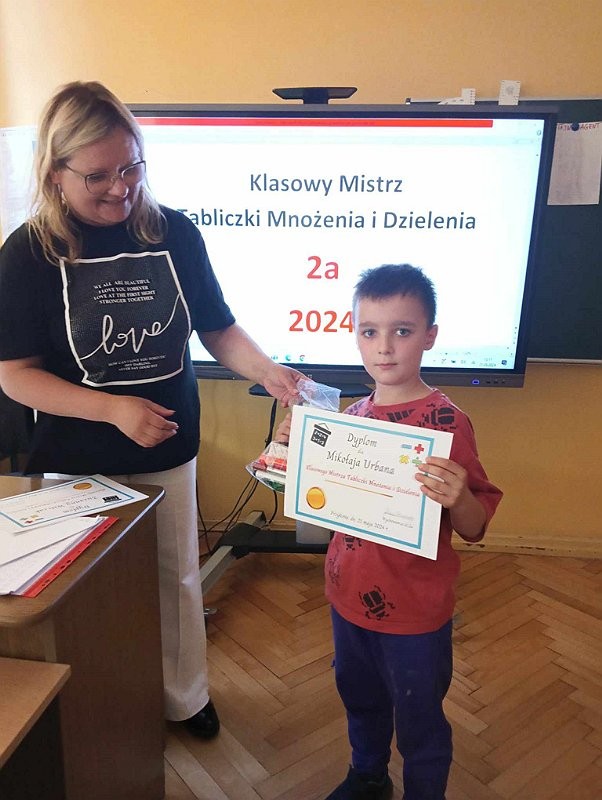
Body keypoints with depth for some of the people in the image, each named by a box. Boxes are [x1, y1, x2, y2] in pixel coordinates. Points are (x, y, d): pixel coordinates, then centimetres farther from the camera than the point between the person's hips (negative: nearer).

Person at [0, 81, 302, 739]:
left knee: (176, 578, 18)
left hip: (169, 450, 2)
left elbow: (217, 328, 1)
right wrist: (114, 408, -22)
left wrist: (268, 371, -16)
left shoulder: (175, 233, -6)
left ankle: (185, 698, 44)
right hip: (77, 461, -2)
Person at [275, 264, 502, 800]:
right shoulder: (354, 414, -3)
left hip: (414, 611, -6)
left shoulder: (446, 421, -20)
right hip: (351, 595, 6)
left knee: (419, 724, 16)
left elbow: (474, 528, -17)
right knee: (360, 699, 28)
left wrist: (457, 499, -39)